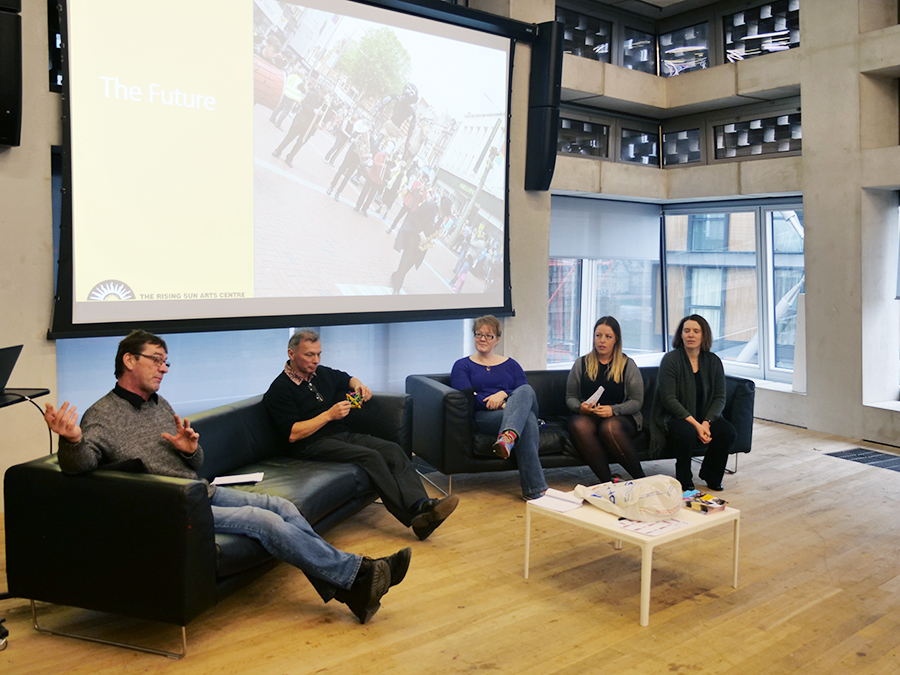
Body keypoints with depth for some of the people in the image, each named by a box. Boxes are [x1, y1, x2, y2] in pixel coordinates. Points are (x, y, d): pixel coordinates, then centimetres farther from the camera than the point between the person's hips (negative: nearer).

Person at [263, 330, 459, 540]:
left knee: (393, 450, -19)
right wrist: (329, 415, -15)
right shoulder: (280, 390, -5)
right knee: (371, 457, -30)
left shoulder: (321, 373, 16)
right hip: (314, 444, -7)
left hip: (344, 434, 7)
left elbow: (347, 378, 36)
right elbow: (292, 434, -12)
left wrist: (358, 385, 11)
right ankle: (414, 517, -36)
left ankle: (422, 506, -37)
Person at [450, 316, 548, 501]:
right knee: (527, 418, -35)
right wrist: (503, 406, -11)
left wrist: (504, 394, -10)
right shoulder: (462, 366, 18)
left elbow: (526, 393, 11)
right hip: (484, 416, -3)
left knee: (525, 390, -33)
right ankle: (535, 489, -43)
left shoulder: (510, 365, 27)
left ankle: (508, 436, -61)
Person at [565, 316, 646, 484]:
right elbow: (570, 398, 13)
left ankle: (640, 479, -22)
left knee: (610, 427, -38)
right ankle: (606, 481, -33)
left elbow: (637, 401, 1)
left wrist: (613, 409, -16)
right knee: (579, 425, -35)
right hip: (588, 416, 2)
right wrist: (580, 407, -11)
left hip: (622, 418, -2)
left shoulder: (628, 365, 6)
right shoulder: (581, 364, 11)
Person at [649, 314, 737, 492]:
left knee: (728, 433, -23)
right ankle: (684, 482, -8)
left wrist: (706, 422, -16)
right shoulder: (670, 360, -9)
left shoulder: (713, 361, 5)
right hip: (674, 417, -4)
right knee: (687, 433, -36)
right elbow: (669, 399, -15)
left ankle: (711, 476, 6)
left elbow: (720, 397, 2)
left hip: (705, 418, 5)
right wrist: (695, 424, -22)